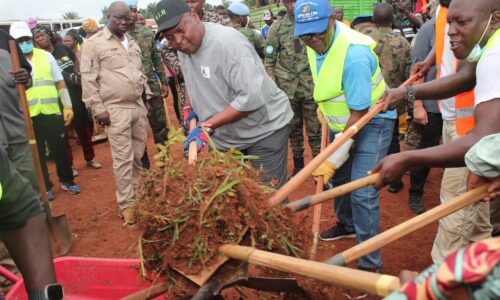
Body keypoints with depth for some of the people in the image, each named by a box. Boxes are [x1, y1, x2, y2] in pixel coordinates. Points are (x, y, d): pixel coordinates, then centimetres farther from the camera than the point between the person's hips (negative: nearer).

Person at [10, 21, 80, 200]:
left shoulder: (46, 56, 4)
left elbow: (60, 82, 7)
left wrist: (67, 105, 3)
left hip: (52, 111, 1)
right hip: (28, 115, -1)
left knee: (60, 149, 9)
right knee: (37, 153, 9)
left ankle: (66, 180, 27)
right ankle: (45, 187, 23)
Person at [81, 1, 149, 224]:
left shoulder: (132, 42, 15)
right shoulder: (94, 43, -6)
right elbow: (88, 79, -10)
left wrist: (147, 97, 17)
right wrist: (98, 109, -13)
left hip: (138, 105, 6)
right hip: (115, 110, -6)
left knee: (140, 155, 13)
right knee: (123, 159, -3)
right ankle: (126, 204, 8)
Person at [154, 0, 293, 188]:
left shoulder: (226, 41, -26)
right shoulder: (183, 49, 0)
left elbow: (252, 97, -32)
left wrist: (207, 126, -28)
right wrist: (196, 109, 2)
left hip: (264, 129, -7)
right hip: (225, 136, 7)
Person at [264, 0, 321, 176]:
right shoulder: (276, 28, 0)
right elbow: (269, 61, 2)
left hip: (311, 88, -1)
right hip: (287, 89, 1)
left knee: (315, 130, 4)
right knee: (293, 129, 13)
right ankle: (298, 164, 29)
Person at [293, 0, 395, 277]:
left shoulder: (354, 53, -32)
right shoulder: (313, 45, -7)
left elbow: (359, 114, -29)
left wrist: (333, 159, -25)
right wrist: (325, 107, 20)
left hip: (372, 122, -8)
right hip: (342, 121, 8)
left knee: (363, 193, -13)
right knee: (337, 178, 18)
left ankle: (370, 264, 1)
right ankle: (347, 225, 44)